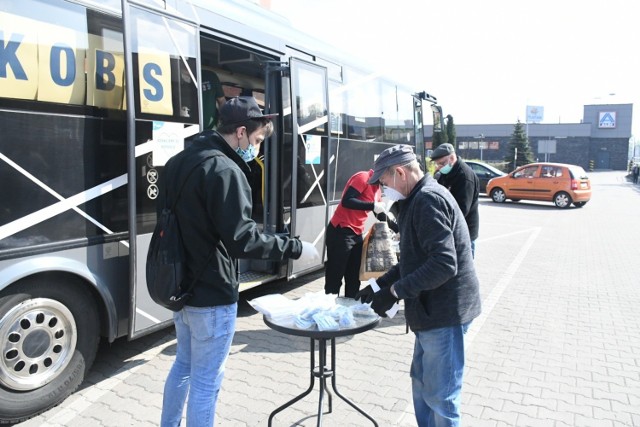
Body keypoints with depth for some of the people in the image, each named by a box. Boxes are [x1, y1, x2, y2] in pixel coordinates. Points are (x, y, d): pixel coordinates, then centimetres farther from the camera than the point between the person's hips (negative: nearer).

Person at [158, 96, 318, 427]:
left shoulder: (178, 162, 9)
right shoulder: (224, 170, -21)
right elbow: (242, 238, -25)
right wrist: (294, 248, -16)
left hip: (180, 286, 10)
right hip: (211, 293, -9)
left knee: (184, 364, 26)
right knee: (206, 380, 5)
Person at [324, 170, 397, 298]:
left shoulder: (377, 188, 16)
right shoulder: (363, 177, -11)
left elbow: (380, 215, 27)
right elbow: (346, 201, -23)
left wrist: (398, 229, 26)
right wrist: (373, 206, -22)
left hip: (356, 234, 9)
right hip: (340, 232, -9)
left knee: (354, 278, 12)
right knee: (335, 276, -4)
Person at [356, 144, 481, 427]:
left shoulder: (428, 199, -19)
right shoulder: (418, 199, 14)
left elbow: (444, 264, -28)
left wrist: (395, 291, -21)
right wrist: (381, 284, 12)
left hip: (444, 312, -11)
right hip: (433, 309, 11)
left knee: (440, 396, 3)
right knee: (421, 384, 22)